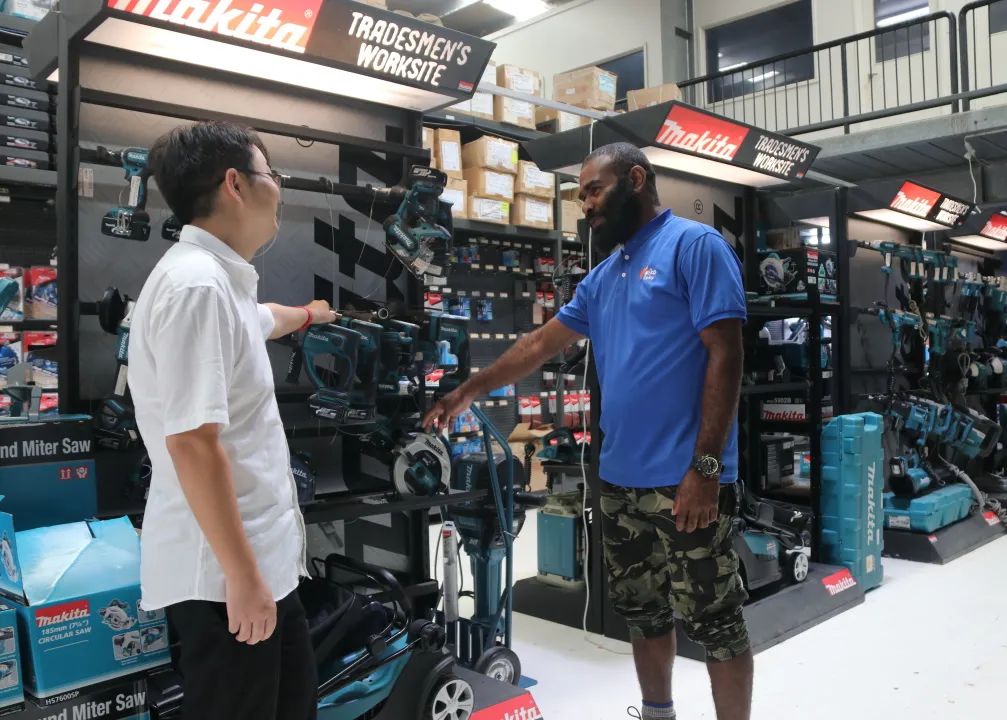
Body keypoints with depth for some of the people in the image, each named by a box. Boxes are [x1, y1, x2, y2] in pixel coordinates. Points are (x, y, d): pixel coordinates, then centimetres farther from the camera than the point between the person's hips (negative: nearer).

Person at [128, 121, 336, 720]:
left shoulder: (222, 281, 11)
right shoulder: (197, 285, -22)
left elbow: (259, 320, 36)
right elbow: (192, 442, -27)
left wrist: (309, 315, 56)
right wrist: (242, 575, -23)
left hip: (263, 556, 10)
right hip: (223, 570, -10)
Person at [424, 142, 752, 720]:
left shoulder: (694, 245, -7)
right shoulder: (604, 275, 16)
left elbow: (725, 355, -15)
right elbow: (541, 345, 22)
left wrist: (705, 467, -19)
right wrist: (468, 393, 23)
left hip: (685, 480, -8)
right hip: (621, 479, 8)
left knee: (714, 619, 4)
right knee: (642, 610, 19)